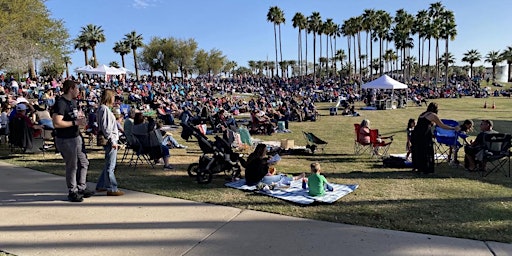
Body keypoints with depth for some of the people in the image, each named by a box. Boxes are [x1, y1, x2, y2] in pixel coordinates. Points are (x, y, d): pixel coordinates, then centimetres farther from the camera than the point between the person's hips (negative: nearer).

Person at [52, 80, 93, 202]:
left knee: (83, 163, 15)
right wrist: (75, 122, -21)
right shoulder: (61, 103, -18)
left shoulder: (73, 101, 13)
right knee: (72, 166, 1)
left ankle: (81, 188, 28)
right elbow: (57, 123, -26)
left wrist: (79, 119, 7)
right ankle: (73, 192, 16)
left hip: (76, 137, 9)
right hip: (66, 140, -9)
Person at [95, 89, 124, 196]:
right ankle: (111, 189, 4)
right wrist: (113, 141, -18)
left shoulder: (105, 108, 18)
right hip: (110, 141, -10)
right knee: (110, 166, -3)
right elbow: (106, 128, -20)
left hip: (111, 141, 10)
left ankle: (101, 186, 26)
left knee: (109, 164, 18)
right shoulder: (105, 109, -13)